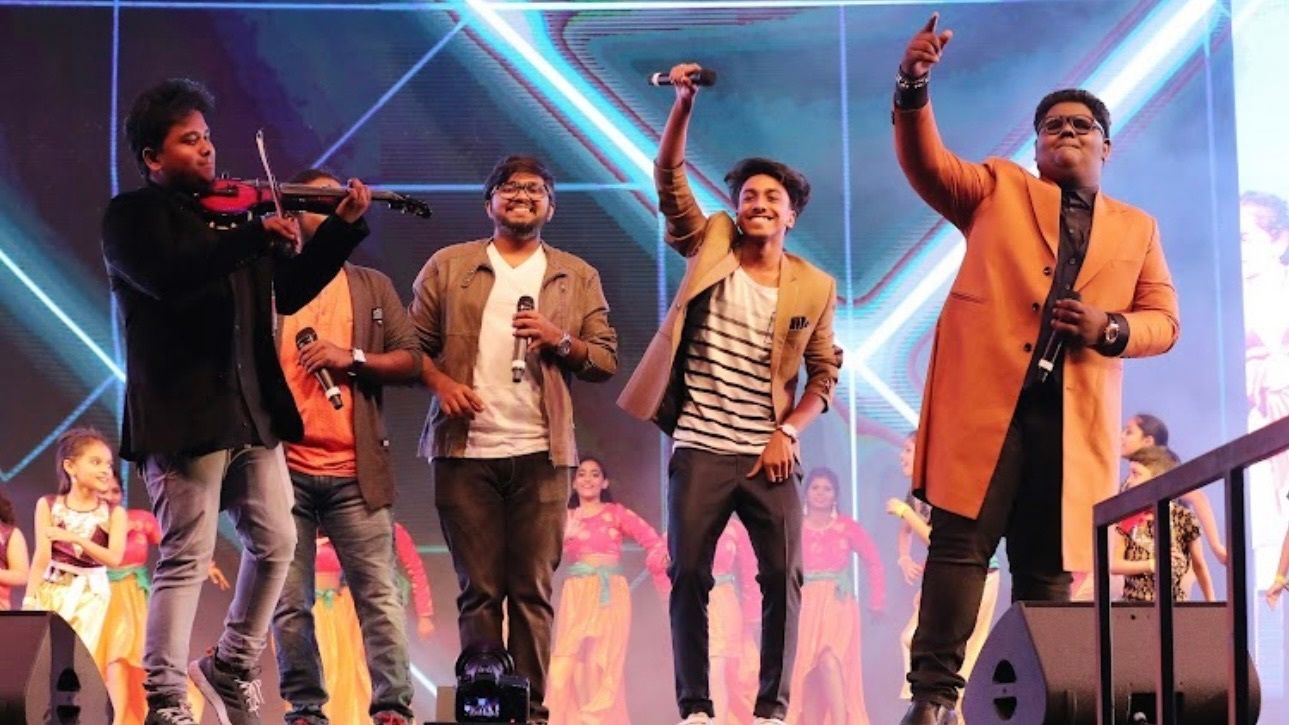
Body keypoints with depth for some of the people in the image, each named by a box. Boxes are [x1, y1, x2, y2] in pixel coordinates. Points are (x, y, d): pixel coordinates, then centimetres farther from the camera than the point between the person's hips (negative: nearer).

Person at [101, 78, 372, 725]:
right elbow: (168, 277, -24)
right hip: (183, 412, -7)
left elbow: (289, 291, 18)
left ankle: (230, 668, 28)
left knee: (275, 543, 11)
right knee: (187, 557, -7)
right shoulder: (133, 215, -3)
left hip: (251, 410, 7)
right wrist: (257, 235, -26)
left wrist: (342, 227, 7)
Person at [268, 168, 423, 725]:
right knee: (290, 601, 1)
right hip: (282, 467, -1)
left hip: (354, 470, 1)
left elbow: (410, 361, 8)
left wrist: (351, 357, -6)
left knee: (378, 594, -5)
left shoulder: (372, 287, 15)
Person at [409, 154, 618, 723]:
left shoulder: (577, 278, 13)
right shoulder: (448, 267, 10)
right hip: (465, 451, 0)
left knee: (533, 590, -2)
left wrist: (561, 341, -9)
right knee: (479, 590, 1)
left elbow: (607, 359, 8)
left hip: (541, 453, 0)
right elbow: (413, 342, 7)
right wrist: (439, 381, -11)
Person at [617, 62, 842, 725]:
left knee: (783, 579, -3)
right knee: (688, 577, -1)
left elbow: (824, 374, 9)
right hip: (700, 447, -1)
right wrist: (684, 102, -19)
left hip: (769, 453, 1)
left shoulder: (814, 286, 6)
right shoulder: (709, 246, 5)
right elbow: (669, 177, -6)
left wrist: (788, 431, -5)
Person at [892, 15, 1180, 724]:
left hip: (1073, 417, 2)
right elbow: (927, 163, 0)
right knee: (959, 545, -8)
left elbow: (1163, 321, 16)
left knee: (1050, 567, 2)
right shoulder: (998, 188, 16)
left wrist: (1110, 329, -6)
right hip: (987, 399, -2)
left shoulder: (1137, 229, 21)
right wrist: (913, 88, -17)